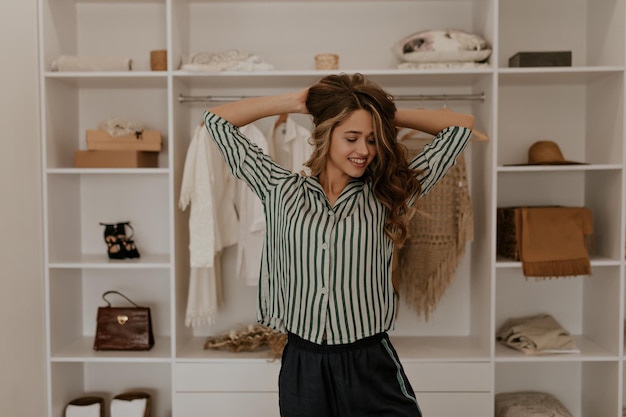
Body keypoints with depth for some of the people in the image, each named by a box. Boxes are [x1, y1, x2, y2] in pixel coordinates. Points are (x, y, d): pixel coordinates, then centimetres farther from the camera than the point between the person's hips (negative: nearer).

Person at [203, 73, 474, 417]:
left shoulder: (387, 195, 1)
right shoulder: (281, 190, 3)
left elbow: (462, 125, 4)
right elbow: (216, 120, 8)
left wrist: (387, 114, 5)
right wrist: (297, 102, 6)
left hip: (371, 365, 0)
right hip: (301, 365, 1)